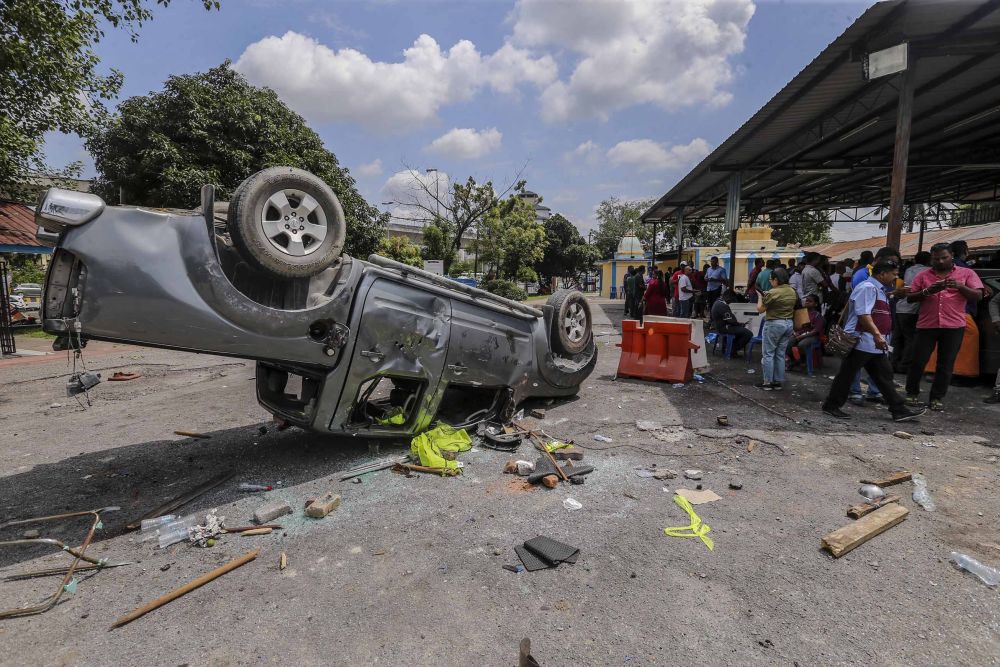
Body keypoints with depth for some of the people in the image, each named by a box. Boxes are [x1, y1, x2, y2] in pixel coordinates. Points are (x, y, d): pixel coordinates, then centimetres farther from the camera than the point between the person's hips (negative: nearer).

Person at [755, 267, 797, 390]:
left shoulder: (772, 293, -17)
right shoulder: (793, 292, 7)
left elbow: (760, 309, -12)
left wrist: (761, 297, 5)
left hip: (774, 324, -8)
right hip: (788, 323, 8)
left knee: (768, 354, 0)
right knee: (780, 354, 12)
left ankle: (767, 382, 2)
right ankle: (778, 382, 16)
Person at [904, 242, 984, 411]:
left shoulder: (966, 273, 8)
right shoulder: (923, 275, 8)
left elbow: (978, 296, 1)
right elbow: (910, 298, 4)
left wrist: (960, 287, -16)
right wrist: (927, 291, -14)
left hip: (954, 327, 0)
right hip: (926, 325, 0)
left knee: (945, 365, 4)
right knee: (918, 361, 2)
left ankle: (937, 398, 14)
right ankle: (912, 393, 17)